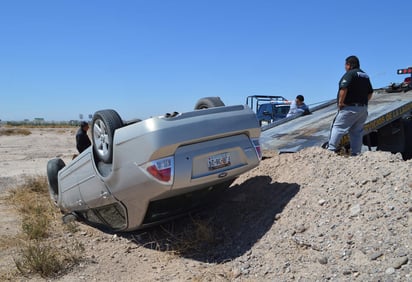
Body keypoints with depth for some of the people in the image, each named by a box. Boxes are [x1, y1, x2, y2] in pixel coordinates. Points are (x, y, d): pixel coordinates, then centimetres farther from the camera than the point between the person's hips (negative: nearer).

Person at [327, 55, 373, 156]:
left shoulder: (350, 74, -8)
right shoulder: (365, 75, 19)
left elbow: (344, 89, -21)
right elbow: (370, 93, 20)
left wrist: (340, 102, -13)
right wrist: (363, 102, 20)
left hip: (349, 107, -8)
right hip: (363, 109, 8)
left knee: (338, 127, -5)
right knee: (357, 132, 9)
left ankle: (331, 149, -11)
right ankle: (356, 153, 9)